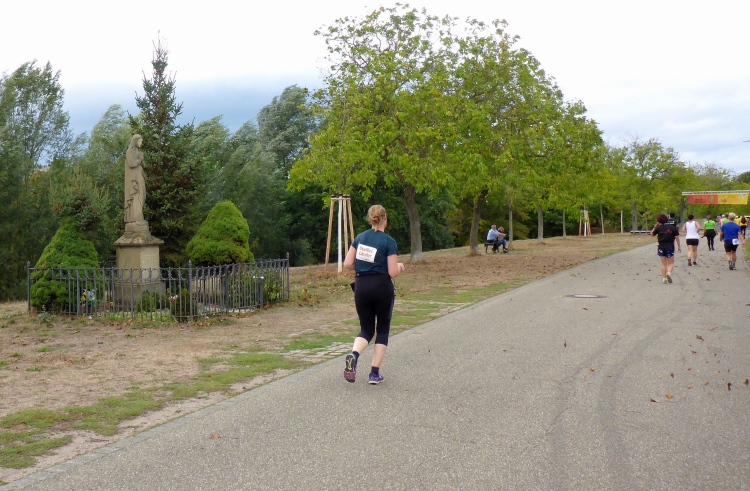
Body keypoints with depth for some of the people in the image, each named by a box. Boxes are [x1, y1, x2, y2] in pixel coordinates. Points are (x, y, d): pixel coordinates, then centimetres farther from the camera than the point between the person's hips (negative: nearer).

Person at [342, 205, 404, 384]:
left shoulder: (359, 238, 4)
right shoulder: (389, 241, -10)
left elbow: (347, 264, 3)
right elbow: (393, 272, -12)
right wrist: (400, 267, 9)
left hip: (361, 287, 4)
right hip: (382, 288, -4)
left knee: (366, 329, 13)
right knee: (382, 329, 12)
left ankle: (353, 355, -18)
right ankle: (375, 373, 9)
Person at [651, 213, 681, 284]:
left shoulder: (658, 228, -4)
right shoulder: (672, 227, -2)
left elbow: (652, 234, 10)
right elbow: (677, 237, -2)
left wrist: (655, 226, 12)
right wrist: (679, 246, 6)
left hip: (661, 247, 1)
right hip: (670, 247, -1)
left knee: (663, 264, 9)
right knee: (671, 263, 8)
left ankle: (664, 278, 5)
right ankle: (669, 272, -20)